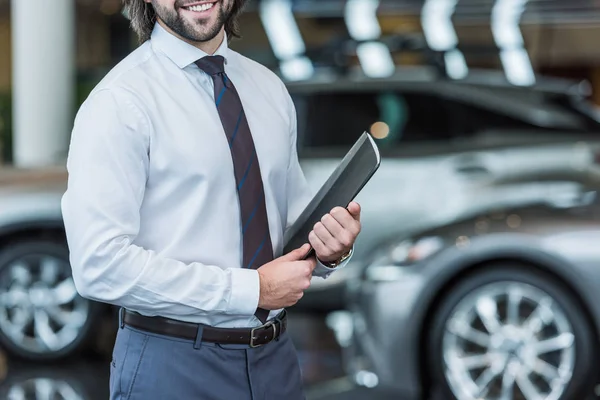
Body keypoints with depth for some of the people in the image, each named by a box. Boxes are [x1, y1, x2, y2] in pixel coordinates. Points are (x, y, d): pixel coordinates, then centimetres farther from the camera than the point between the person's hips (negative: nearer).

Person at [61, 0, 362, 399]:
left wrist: (332, 247, -8)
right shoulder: (119, 101, -13)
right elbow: (100, 265, -20)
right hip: (171, 365, -6)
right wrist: (253, 289, -19)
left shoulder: (270, 89, 7)